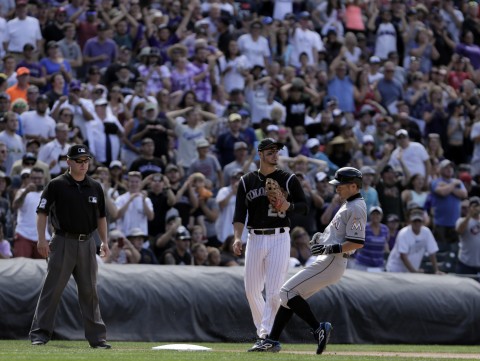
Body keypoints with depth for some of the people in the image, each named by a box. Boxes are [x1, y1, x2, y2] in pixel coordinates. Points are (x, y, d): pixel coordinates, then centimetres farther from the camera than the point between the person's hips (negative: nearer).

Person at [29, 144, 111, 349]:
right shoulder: (56, 185, -3)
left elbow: (101, 217, 18)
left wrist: (104, 241, 8)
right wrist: (42, 238, -13)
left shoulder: (95, 188, 11)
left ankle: (97, 337, 10)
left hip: (87, 243, 4)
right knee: (52, 289, -5)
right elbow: (42, 212, -3)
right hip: (63, 242, -4)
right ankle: (39, 333, -3)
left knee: (89, 292, 7)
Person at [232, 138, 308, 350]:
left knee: (274, 291, -10)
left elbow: (304, 207, 2)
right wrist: (237, 237, -14)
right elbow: (239, 213, 1)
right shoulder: (247, 181, 8)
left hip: (279, 239, -3)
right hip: (255, 238, 3)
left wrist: (288, 206, -19)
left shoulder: (288, 180, 3)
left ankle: (265, 335, -10)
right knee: (251, 290, 6)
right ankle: (263, 332, 21)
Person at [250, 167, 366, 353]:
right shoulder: (348, 205, 18)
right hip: (326, 261, 10)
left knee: (288, 291, -13)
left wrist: (331, 248, -27)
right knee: (289, 294, 11)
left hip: (331, 262, -10)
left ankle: (318, 328, -13)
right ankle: (272, 341, 13)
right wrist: (322, 236, 12)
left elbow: (358, 242, -22)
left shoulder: (356, 208, -14)